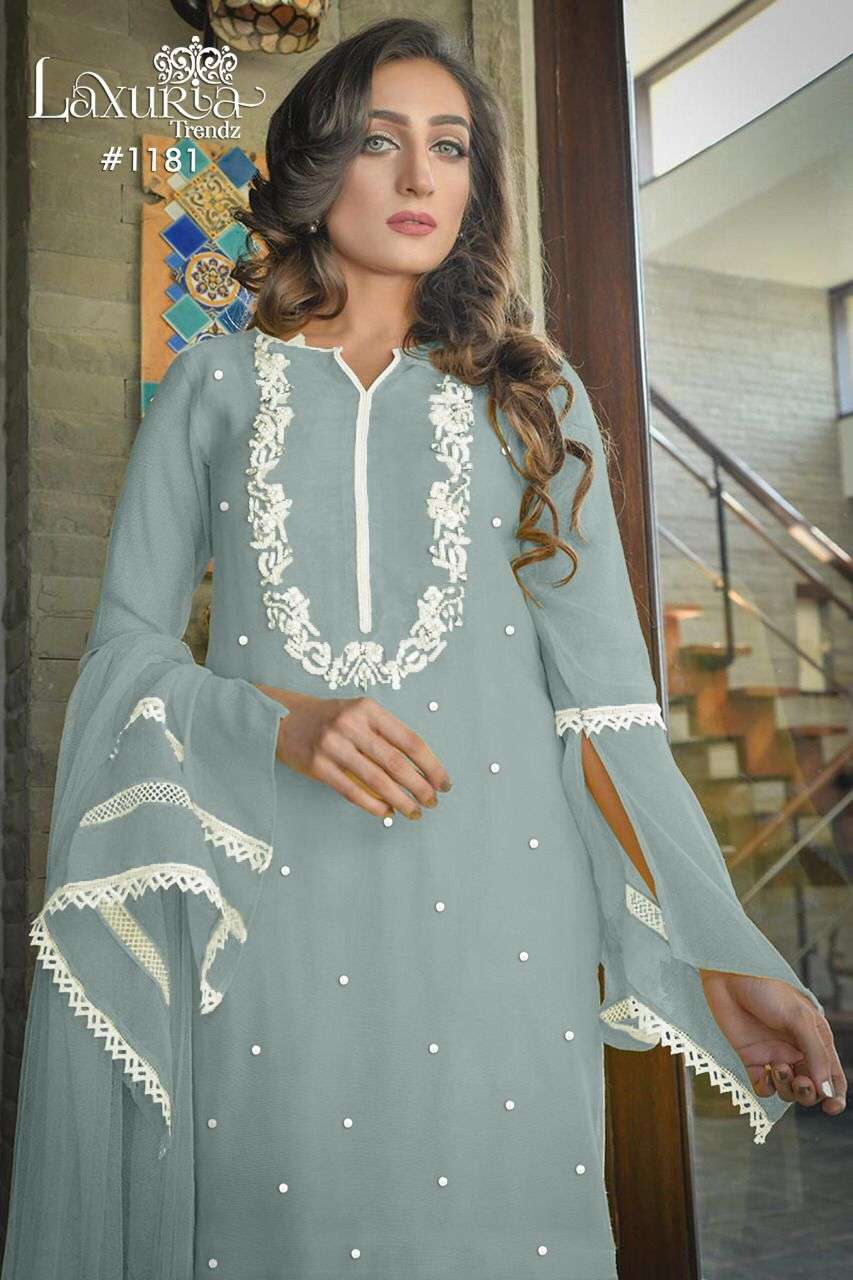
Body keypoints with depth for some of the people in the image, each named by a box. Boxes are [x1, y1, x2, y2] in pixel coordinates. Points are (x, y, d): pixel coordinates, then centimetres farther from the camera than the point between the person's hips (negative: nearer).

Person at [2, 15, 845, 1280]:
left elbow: (603, 694, 4)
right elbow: (127, 647, 5)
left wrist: (720, 952, -4)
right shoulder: (214, 385, 10)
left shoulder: (530, 395, 11)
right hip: (262, 906, 0)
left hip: (494, 901, 1)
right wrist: (280, 728, -16)